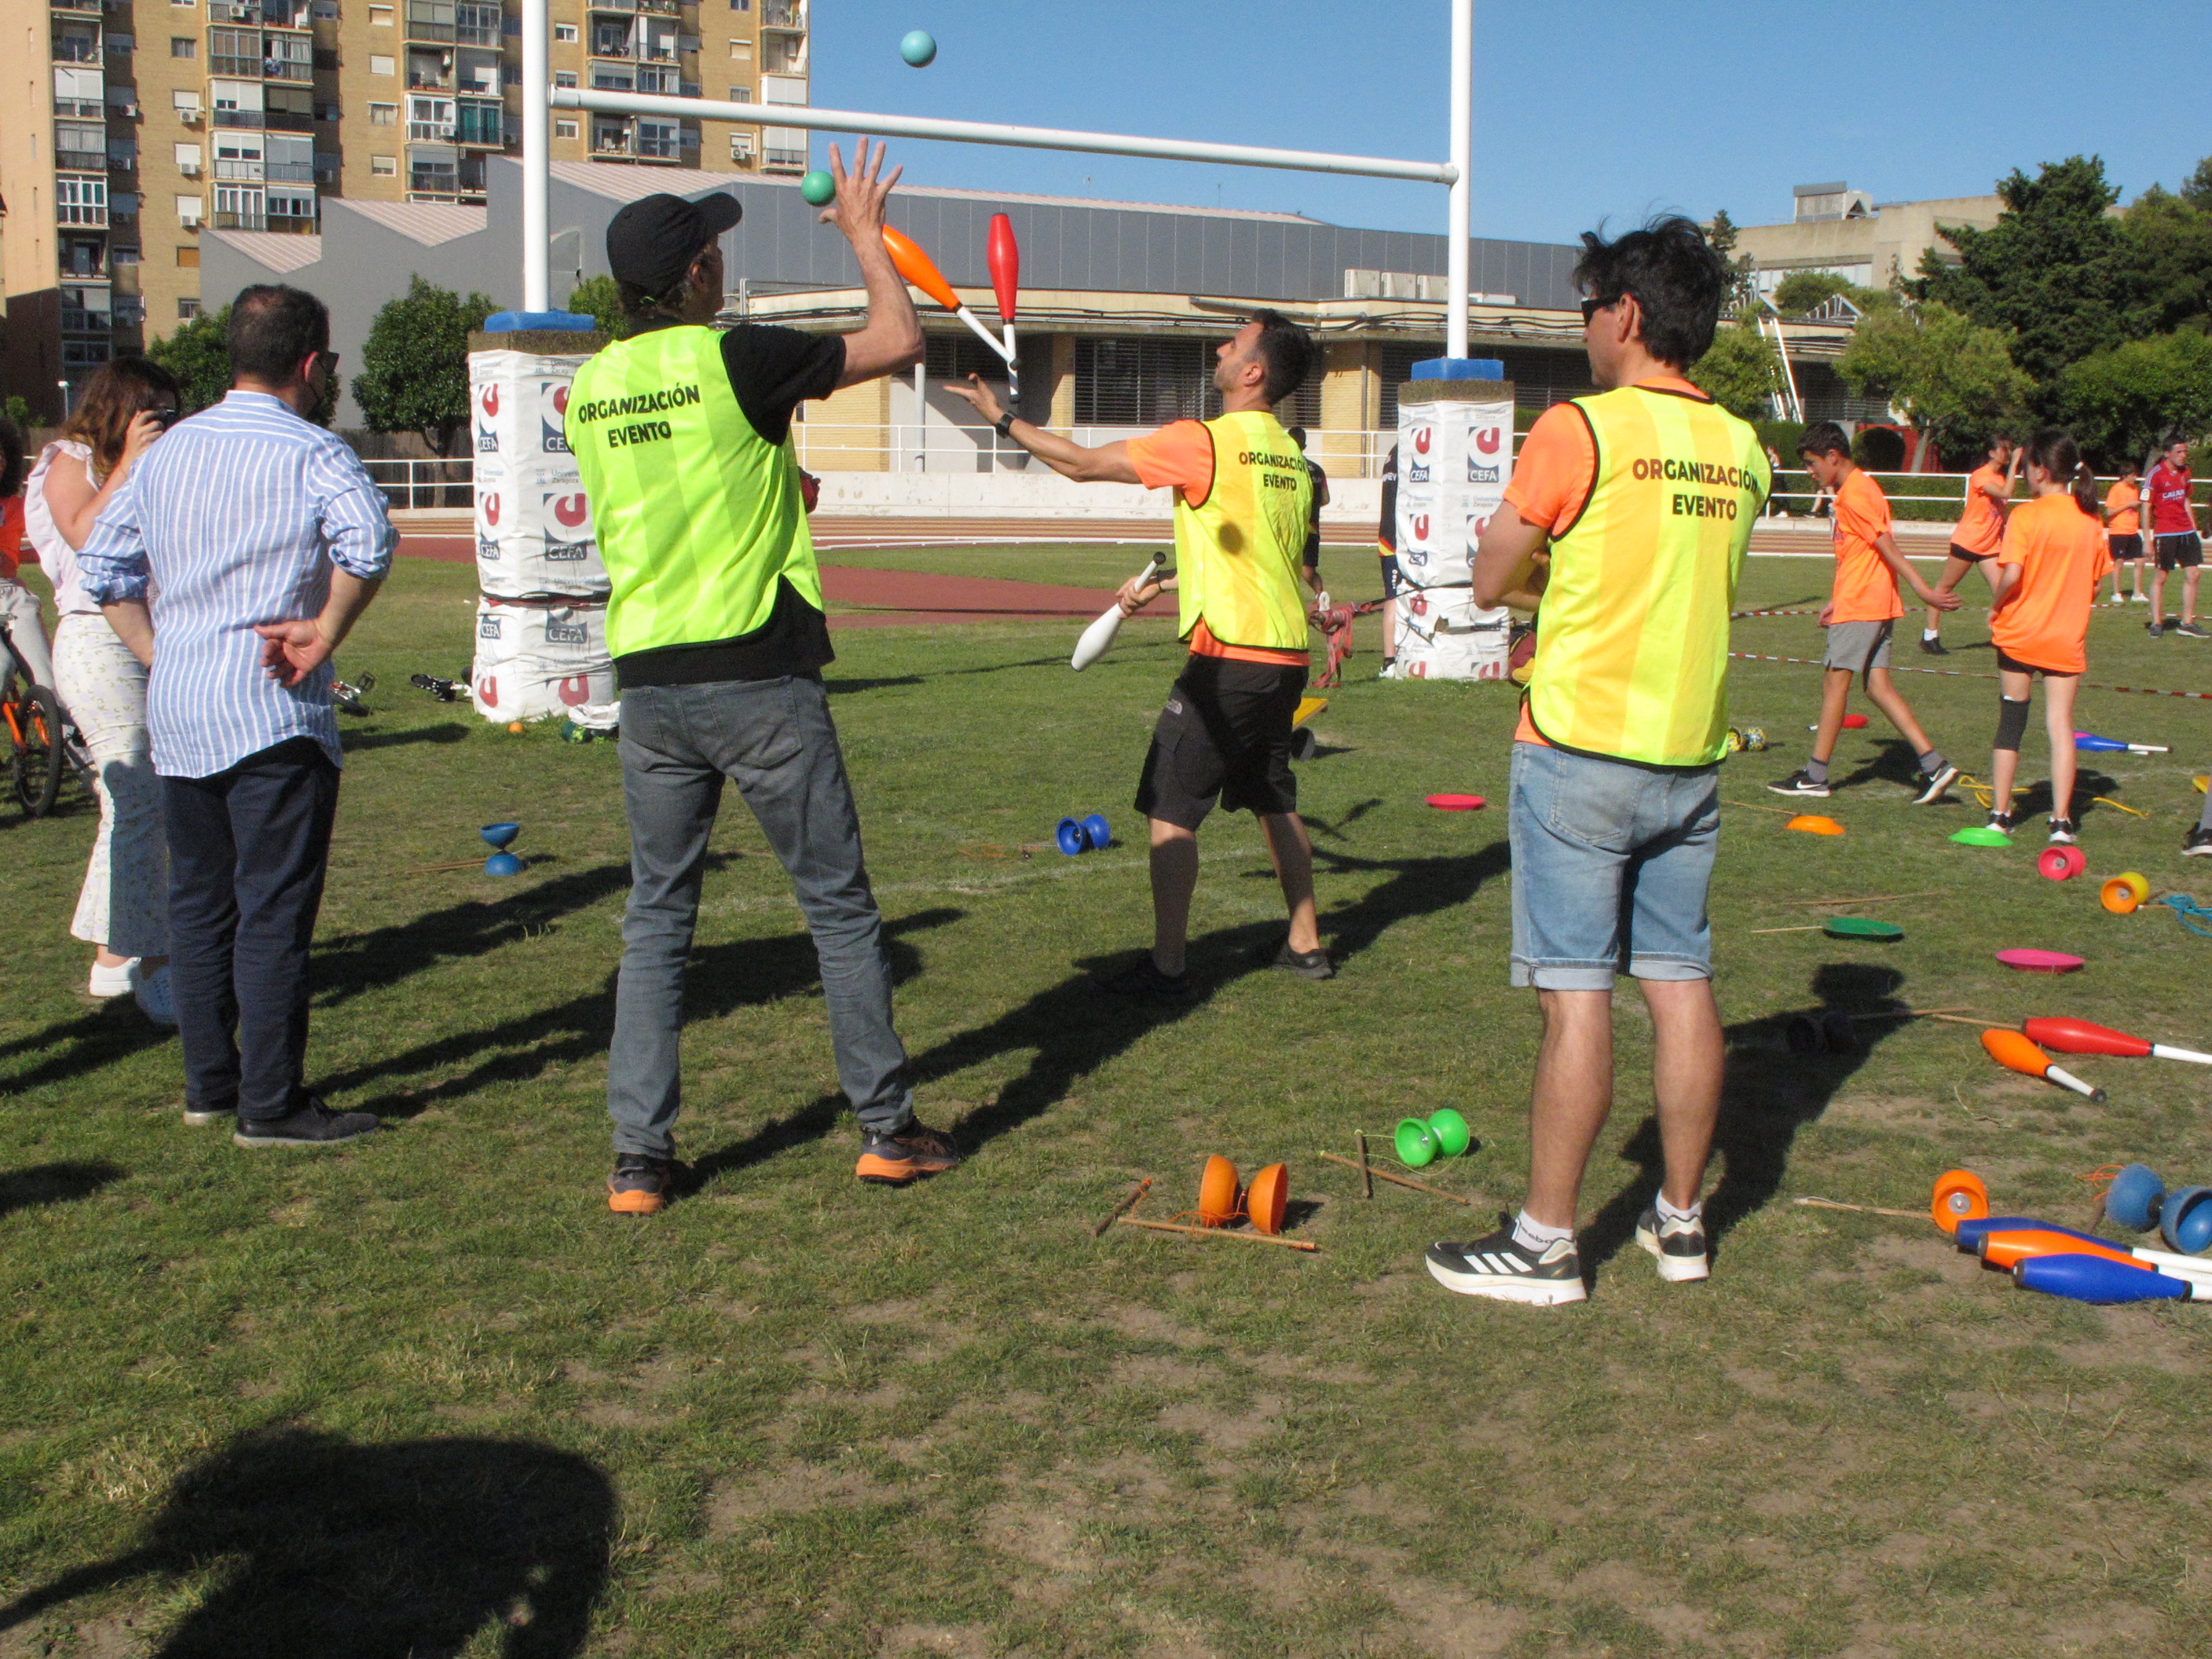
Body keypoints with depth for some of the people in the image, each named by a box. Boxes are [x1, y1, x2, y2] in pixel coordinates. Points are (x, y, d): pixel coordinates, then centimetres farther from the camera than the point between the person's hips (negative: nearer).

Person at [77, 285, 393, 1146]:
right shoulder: (311, 452, -9)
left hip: (176, 708, 7)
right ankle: (271, 1104, 2)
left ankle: (209, 1083, 24)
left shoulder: (166, 450, 12)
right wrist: (325, 632, -17)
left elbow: (101, 565, 15)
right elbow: (368, 542, -28)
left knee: (198, 902, 15)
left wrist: (158, 652, 12)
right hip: (272, 712, -7)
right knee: (274, 910, -2)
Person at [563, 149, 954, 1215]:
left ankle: (640, 1156, 9)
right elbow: (898, 340, -1)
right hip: (758, 676, -5)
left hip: (647, 680, 5)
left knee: (656, 918, 11)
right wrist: (863, 233, 13)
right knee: (838, 904, 9)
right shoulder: (735, 359, -10)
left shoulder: (591, 387, 7)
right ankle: (886, 1127, 17)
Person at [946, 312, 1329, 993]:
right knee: (1274, 802, 20)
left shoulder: (1204, 442, -13)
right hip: (1286, 656, 8)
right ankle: (1305, 945, 27)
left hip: (1229, 656, -8)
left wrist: (1001, 418, 3)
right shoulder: (1289, 456, 12)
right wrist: (1164, 582, 29)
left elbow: (1081, 463, -8)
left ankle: (1167, 966, 0)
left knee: (1170, 809, -1)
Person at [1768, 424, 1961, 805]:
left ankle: (1815, 775, 5)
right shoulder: (1859, 489, 17)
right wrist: (1837, 601, 23)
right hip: (1875, 604, 10)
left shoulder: (1853, 495, -14)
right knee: (1878, 685, 7)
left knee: (1835, 683, -2)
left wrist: (1923, 590, -21)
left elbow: (1888, 549, -19)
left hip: (1859, 607, -10)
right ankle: (1934, 764, 2)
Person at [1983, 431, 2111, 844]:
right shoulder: (2091, 519, 2)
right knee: (2061, 725, 3)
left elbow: (2012, 575, -20)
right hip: (2068, 639, 3)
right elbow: (2095, 584, 6)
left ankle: (2000, 815, 13)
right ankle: (2062, 822, -1)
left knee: (2010, 725, 9)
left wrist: (1997, 608, -4)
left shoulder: (2026, 516, -12)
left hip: (2020, 636, -3)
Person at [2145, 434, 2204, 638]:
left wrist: (2193, 528, 19)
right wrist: (2148, 539, -12)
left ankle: (2187, 623, 12)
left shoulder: (2185, 472, 12)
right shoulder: (2156, 475, -9)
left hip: (2186, 531, 7)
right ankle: (2156, 624, 5)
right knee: (2160, 577, -2)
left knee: (2193, 574, 4)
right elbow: (2146, 508, -9)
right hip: (2165, 533, -7)